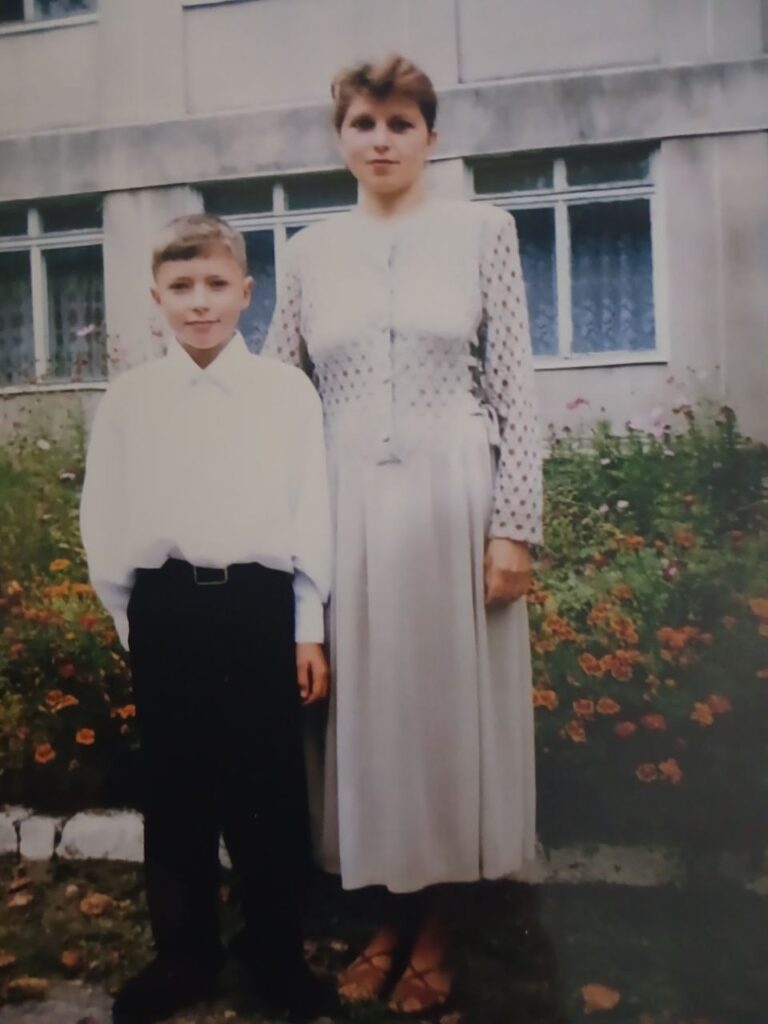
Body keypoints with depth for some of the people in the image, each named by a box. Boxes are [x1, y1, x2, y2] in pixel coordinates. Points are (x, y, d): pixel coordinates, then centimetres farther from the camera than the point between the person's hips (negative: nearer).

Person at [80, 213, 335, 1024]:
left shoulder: (287, 390, 0)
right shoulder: (128, 398, 3)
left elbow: (311, 514, 1)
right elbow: (103, 521, 7)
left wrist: (308, 629, 1)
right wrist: (133, 619, 6)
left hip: (258, 604, -1)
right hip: (165, 613, 1)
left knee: (269, 788, 8)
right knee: (175, 792, 12)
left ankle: (277, 952, 29)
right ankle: (184, 954, 32)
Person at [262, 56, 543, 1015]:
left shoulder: (482, 230, 3)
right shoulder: (311, 250, 11)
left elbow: (514, 388, -2)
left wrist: (514, 525, -9)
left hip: (452, 494, -2)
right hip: (348, 504, 3)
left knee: (449, 695, 4)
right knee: (366, 699, 8)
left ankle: (434, 919, 23)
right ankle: (395, 909, 26)